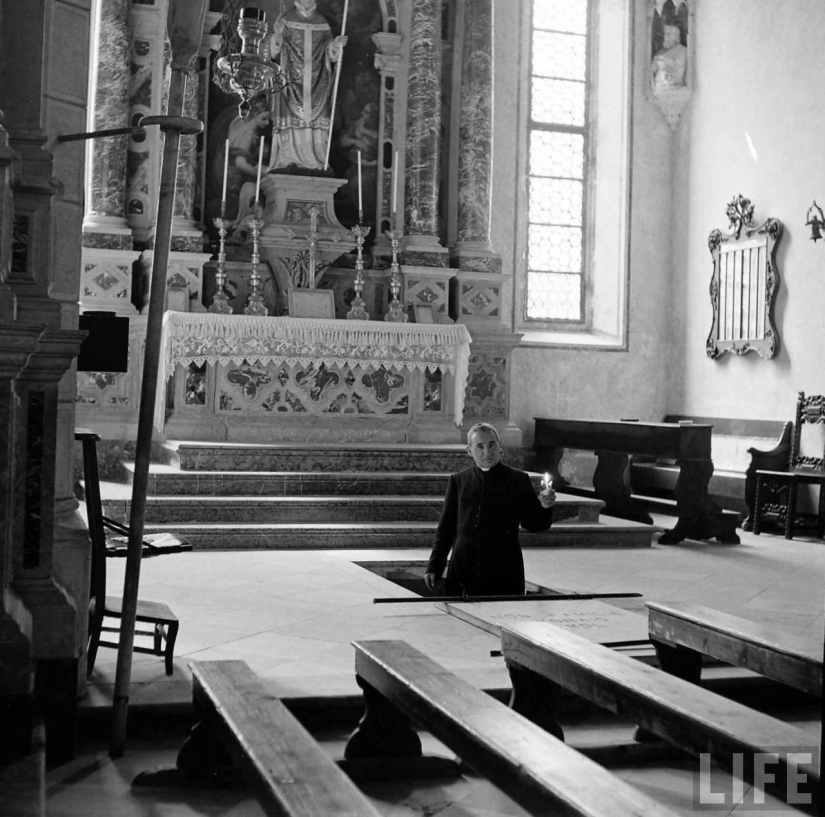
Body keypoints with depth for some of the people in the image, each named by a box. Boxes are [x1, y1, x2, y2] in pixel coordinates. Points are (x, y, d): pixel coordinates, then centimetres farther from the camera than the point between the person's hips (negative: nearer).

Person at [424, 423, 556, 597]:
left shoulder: (517, 480, 3)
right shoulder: (458, 480, 8)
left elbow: (532, 524, 4)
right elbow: (446, 527, 11)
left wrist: (545, 507, -16)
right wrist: (434, 567, 6)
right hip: (462, 574, 1)